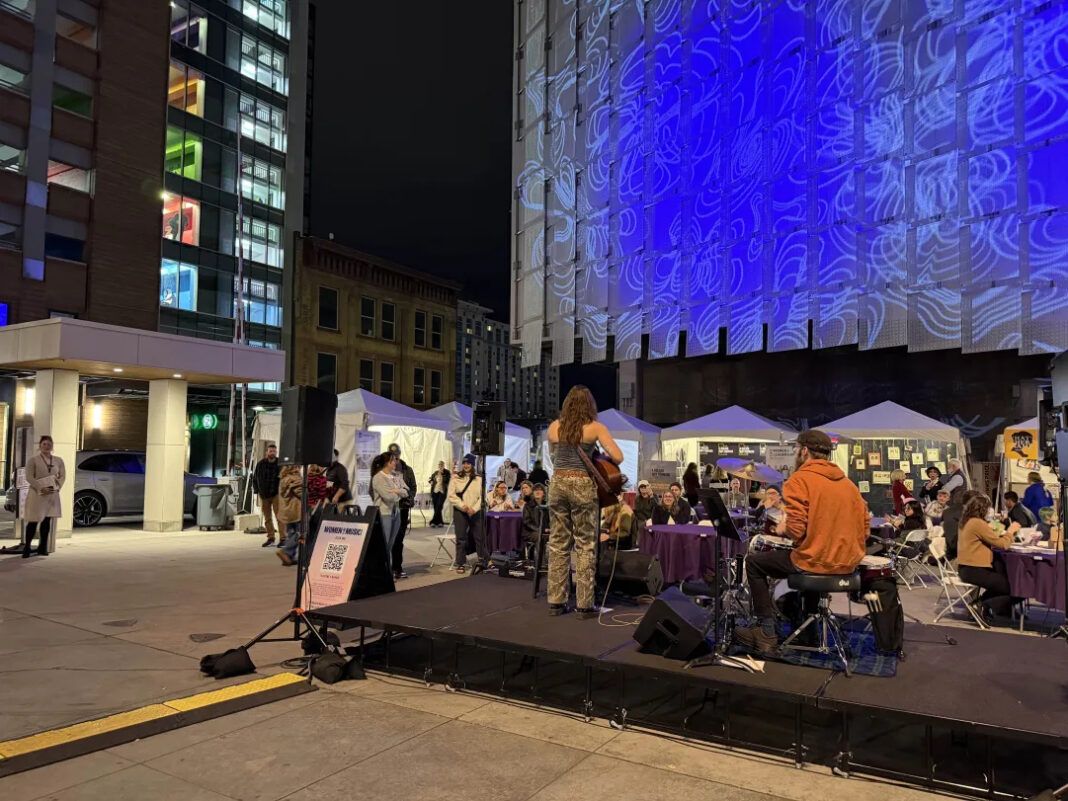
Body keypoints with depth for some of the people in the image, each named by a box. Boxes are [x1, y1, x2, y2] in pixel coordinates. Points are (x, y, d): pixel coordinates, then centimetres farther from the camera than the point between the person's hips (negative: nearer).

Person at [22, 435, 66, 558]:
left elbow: (63, 476, 11)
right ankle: (26, 547, 7)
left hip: (53, 495, 4)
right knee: (33, 521, -3)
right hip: (37, 494, -4)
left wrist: (57, 487, -7)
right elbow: (29, 477, -7)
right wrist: (41, 488, -17)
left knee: (47, 520, 8)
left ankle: (42, 547, 17)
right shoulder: (33, 459, -2)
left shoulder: (58, 460, 10)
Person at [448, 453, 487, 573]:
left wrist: (474, 509, -11)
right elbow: (451, 496, -1)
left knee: (480, 537, 1)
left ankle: (483, 561, 9)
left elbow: (482, 496, 1)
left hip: (475, 512, 1)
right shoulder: (455, 478, 3)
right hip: (460, 511, -1)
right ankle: (460, 563, 10)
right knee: (461, 538, 3)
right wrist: (462, 506, -12)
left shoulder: (479, 479, 5)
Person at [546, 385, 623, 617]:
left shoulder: (554, 427, 6)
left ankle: (556, 602, 15)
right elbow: (618, 457, -10)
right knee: (585, 546, 4)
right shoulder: (595, 427, -5)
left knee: (558, 544, 10)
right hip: (582, 486, -4)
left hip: (558, 484, 4)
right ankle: (584, 605, 6)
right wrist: (603, 453, 9)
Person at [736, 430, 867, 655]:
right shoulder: (847, 482, 10)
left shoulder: (800, 479, -11)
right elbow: (863, 529, 10)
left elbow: (796, 530, -19)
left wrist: (781, 529, 3)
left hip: (815, 563, -7)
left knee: (754, 562, 13)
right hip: (848, 565, 7)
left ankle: (766, 633, 11)